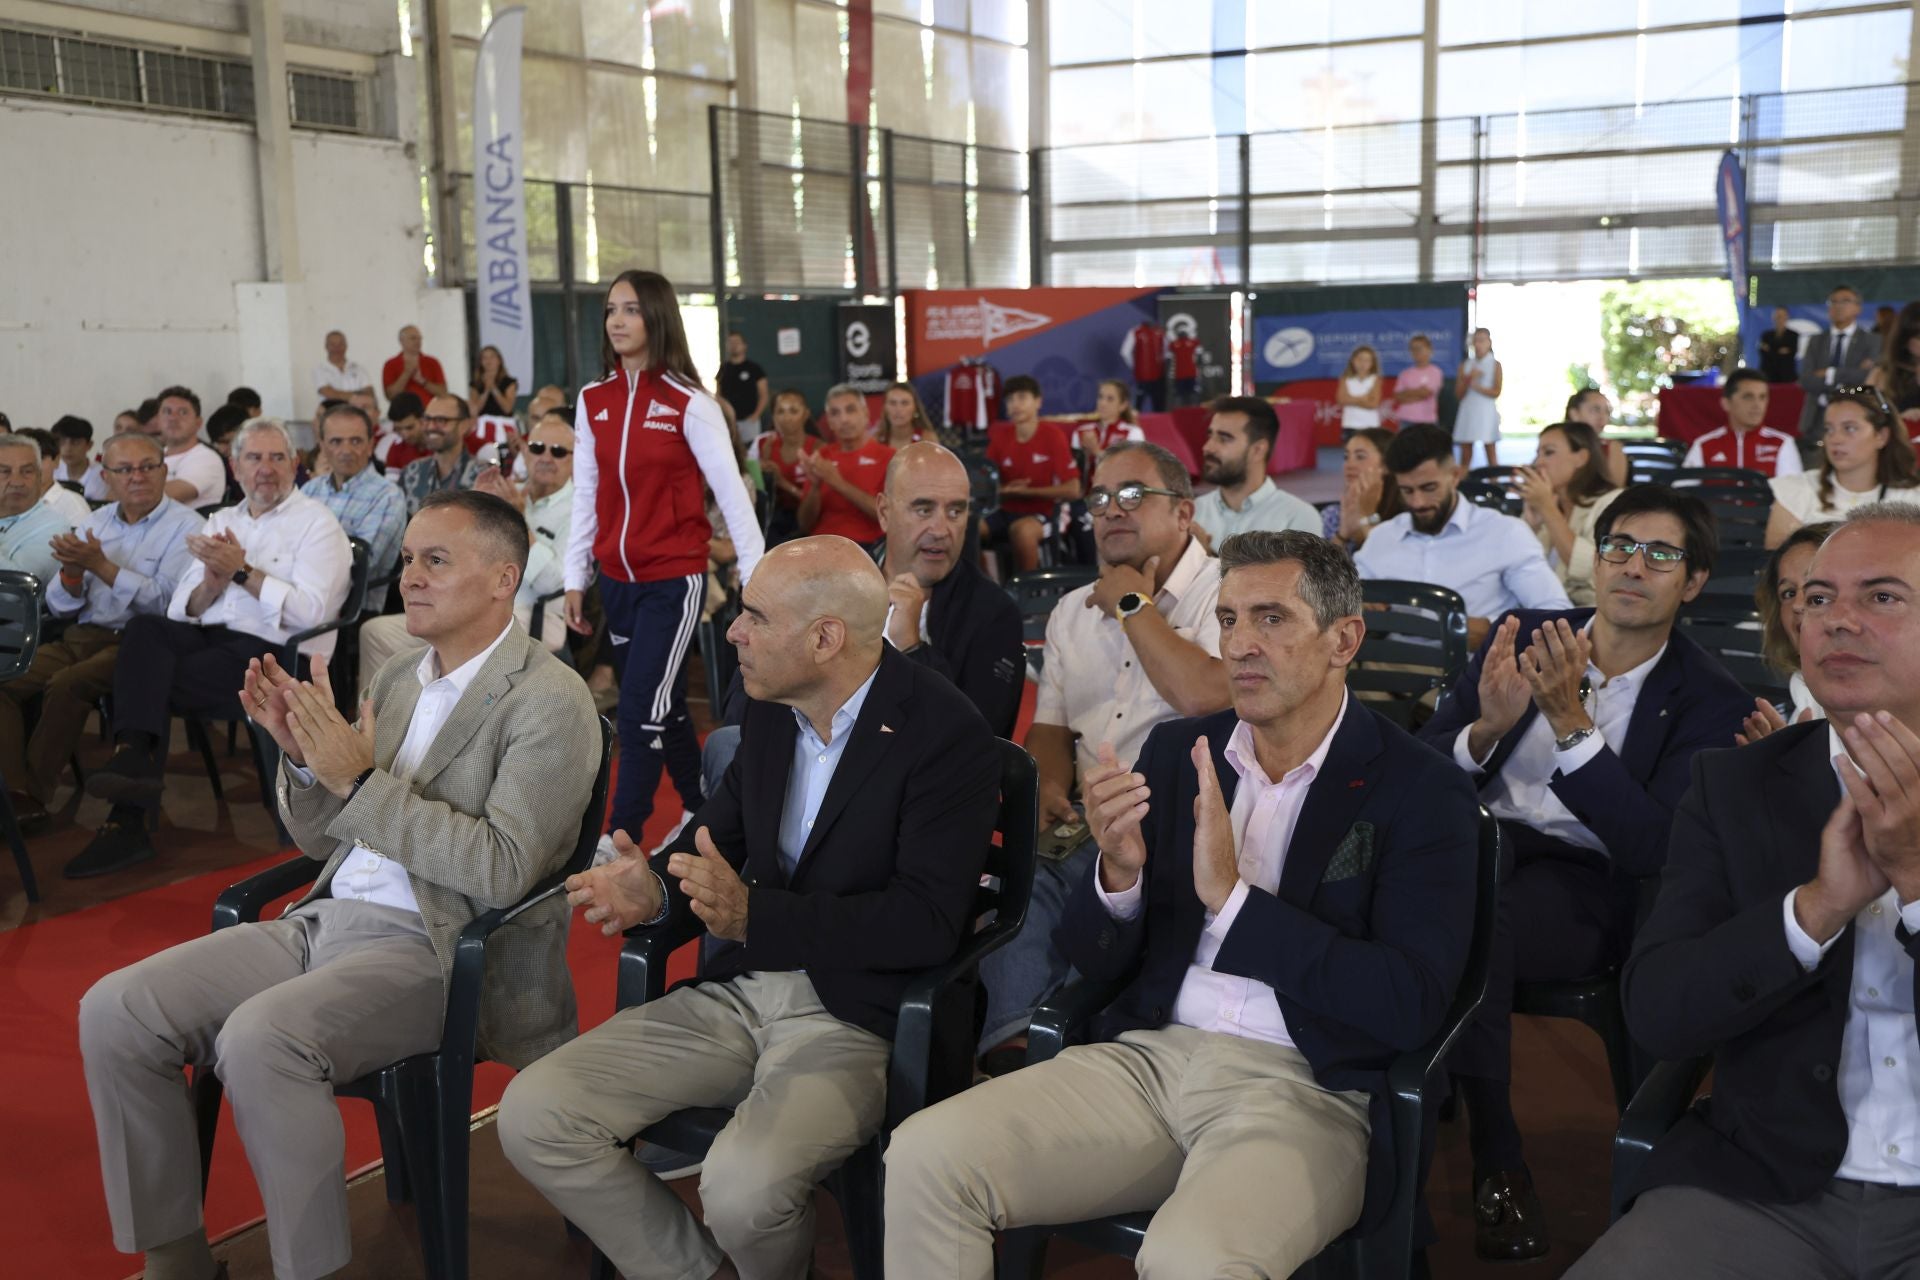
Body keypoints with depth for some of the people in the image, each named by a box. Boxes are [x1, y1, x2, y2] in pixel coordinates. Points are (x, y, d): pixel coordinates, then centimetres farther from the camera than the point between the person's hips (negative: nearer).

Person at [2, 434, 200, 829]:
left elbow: (166, 602, -15)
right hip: (80, 637, 7)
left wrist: (101, 565, -16)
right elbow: (59, 607, 13)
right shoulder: (95, 522, 16)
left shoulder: (184, 526, -2)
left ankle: (32, 797, -18)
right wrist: (72, 573, -9)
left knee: (67, 685, -31)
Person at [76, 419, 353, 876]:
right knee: (145, 627, -24)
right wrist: (212, 584, -9)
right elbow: (182, 609, 12)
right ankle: (133, 762, -27)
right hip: (210, 640, 5)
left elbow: (311, 611, -14)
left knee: (147, 679, -22)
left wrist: (242, 572, -16)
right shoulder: (222, 520, 20)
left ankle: (128, 822, -17)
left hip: (274, 655, -5)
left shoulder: (316, 523, 2)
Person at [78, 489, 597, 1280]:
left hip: (441, 950, -8)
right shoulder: (398, 680, 16)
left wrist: (360, 779, -19)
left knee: (260, 1037, -32)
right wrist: (303, 756, 0)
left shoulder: (548, 701, -8)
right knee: (114, 1011, -9)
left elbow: (502, 871, -19)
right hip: (326, 920, 8)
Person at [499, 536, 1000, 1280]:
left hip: (856, 1017, -6)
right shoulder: (771, 709, 6)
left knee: (744, 1187, -32)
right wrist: (657, 888, -5)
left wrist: (754, 915, -27)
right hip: (735, 993, 7)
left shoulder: (947, 735, -14)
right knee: (532, 1116, -8)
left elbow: (928, 922, -20)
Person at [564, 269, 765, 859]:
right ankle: (699, 810, 31)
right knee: (661, 708, 15)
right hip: (617, 581, 5)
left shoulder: (688, 402, -9)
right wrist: (575, 580, 8)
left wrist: (756, 577, -12)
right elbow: (585, 497, 9)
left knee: (642, 708, -9)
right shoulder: (593, 401, 5)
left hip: (674, 580, -5)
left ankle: (620, 835, -2)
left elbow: (730, 492, -10)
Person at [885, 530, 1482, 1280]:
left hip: (1308, 1089, -4)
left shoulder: (1423, 793, -3)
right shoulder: (1175, 752, 10)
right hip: (1149, 1056, 5)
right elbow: (1095, 963, 12)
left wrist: (1233, 897, -18)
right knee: (924, 1157, -16)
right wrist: (1118, 873, -11)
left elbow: (1411, 1006, -13)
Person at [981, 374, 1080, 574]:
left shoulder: (1052, 435, -7)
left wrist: (1026, 491, -12)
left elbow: (1072, 490, -11)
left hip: (1041, 514, -4)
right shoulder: (1000, 435, 5)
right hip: (1005, 511, 4)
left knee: (1022, 530, -37)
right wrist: (1004, 490, -13)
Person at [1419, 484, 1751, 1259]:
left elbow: (1654, 848, -13)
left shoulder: (1711, 701, 1)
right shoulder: (1523, 635, 9)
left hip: (1588, 883, -3)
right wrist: (1489, 726, -17)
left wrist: (1571, 723, -22)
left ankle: (1495, 1159, -14)